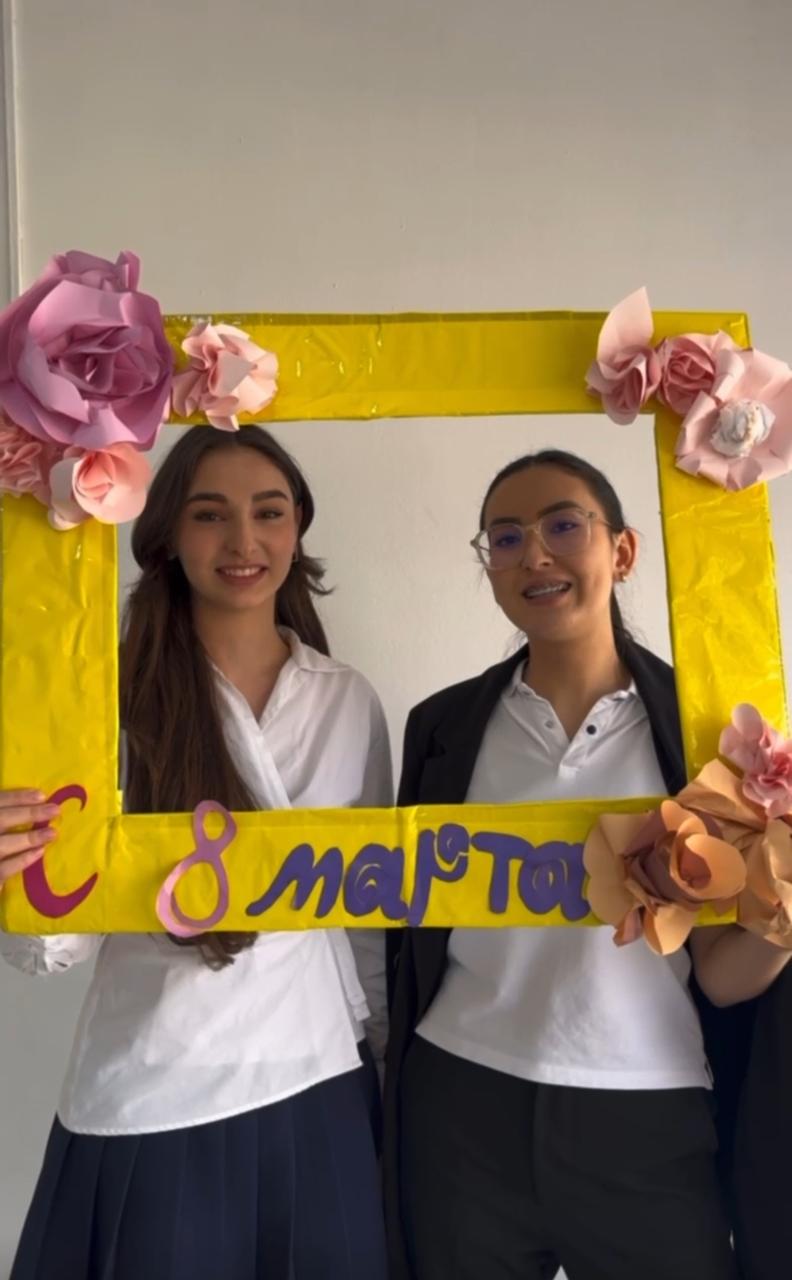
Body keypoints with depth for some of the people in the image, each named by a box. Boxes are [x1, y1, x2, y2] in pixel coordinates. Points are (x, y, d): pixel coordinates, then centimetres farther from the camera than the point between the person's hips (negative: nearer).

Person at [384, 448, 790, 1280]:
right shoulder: (443, 725, 0)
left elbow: (721, 974, -5)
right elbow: (412, 929, 8)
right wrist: (392, 1114, 10)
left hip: (649, 1125, -1)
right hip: (460, 1115, 2)